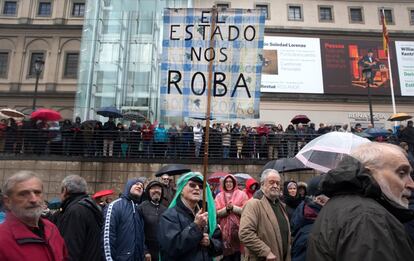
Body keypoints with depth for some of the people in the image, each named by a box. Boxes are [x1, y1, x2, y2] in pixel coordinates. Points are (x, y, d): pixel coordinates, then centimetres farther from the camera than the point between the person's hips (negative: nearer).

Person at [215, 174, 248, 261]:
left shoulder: (241, 194, 2)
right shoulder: (219, 196, 7)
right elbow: (217, 213, 1)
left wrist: (233, 207, -14)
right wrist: (226, 209, -14)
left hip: (238, 228, -1)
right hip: (225, 229, 1)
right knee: (226, 253, 3)